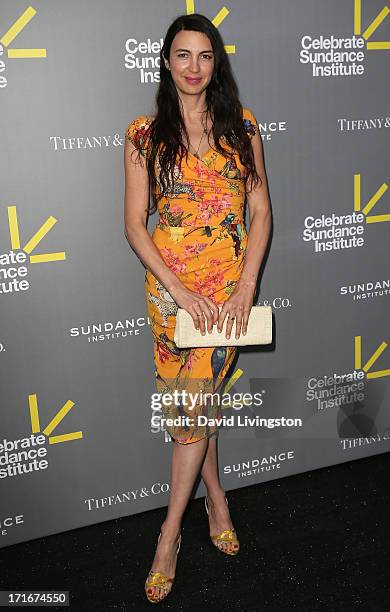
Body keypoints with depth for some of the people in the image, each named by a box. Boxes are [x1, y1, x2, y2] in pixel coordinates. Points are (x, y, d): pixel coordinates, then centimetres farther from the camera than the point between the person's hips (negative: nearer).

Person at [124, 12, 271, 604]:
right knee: (195, 399, 9)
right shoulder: (145, 133, 1)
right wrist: (181, 291, -12)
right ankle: (215, 497, 34)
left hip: (230, 281, 0)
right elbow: (135, 224, -3)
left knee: (193, 401, -2)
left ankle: (170, 530, 14)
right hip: (171, 284, 0)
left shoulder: (241, 125, 4)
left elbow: (261, 211, 2)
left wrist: (246, 287, -9)